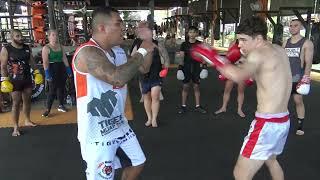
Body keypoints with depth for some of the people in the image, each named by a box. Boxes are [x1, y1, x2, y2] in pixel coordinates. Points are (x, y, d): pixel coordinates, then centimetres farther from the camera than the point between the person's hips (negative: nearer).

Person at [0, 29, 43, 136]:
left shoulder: (27, 48, 5)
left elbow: (32, 61, 14)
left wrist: (37, 72, 7)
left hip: (27, 79, 5)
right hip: (15, 80, -5)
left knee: (27, 100, 13)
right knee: (16, 103, -4)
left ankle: (27, 121, 30)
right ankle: (16, 127, 4)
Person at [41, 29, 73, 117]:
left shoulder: (60, 46, 10)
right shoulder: (46, 48, -7)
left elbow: (64, 58, 12)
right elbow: (45, 62, -14)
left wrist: (68, 69, 8)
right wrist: (47, 74, -21)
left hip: (61, 69, 6)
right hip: (52, 69, -6)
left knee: (61, 88, 13)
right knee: (52, 90, -5)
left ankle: (61, 105, 29)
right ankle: (48, 109, 5)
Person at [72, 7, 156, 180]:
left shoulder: (118, 51, 5)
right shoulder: (87, 53, -23)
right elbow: (117, 77, -39)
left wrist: (147, 42, 3)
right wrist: (142, 51, -25)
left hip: (118, 125, 9)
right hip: (97, 132, -8)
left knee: (137, 163, 22)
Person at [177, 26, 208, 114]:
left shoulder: (200, 44, 4)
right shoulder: (184, 44, 2)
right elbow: (181, 57, 0)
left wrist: (204, 66, -2)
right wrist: (180, 67, -9)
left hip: (196, 68, 1)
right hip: (186, 68, 0)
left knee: (196, 87, 6)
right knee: (185, 87, 2)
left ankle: (198, 106, 15)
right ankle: (183, 106, 12)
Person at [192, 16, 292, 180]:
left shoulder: (259, 53, -18)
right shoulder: (279, 50, 7)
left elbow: (238, 76, -39)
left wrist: (214, 58, -28)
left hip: (267, 124, -10)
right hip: (283, 121, 10)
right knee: (271, 160, 34)